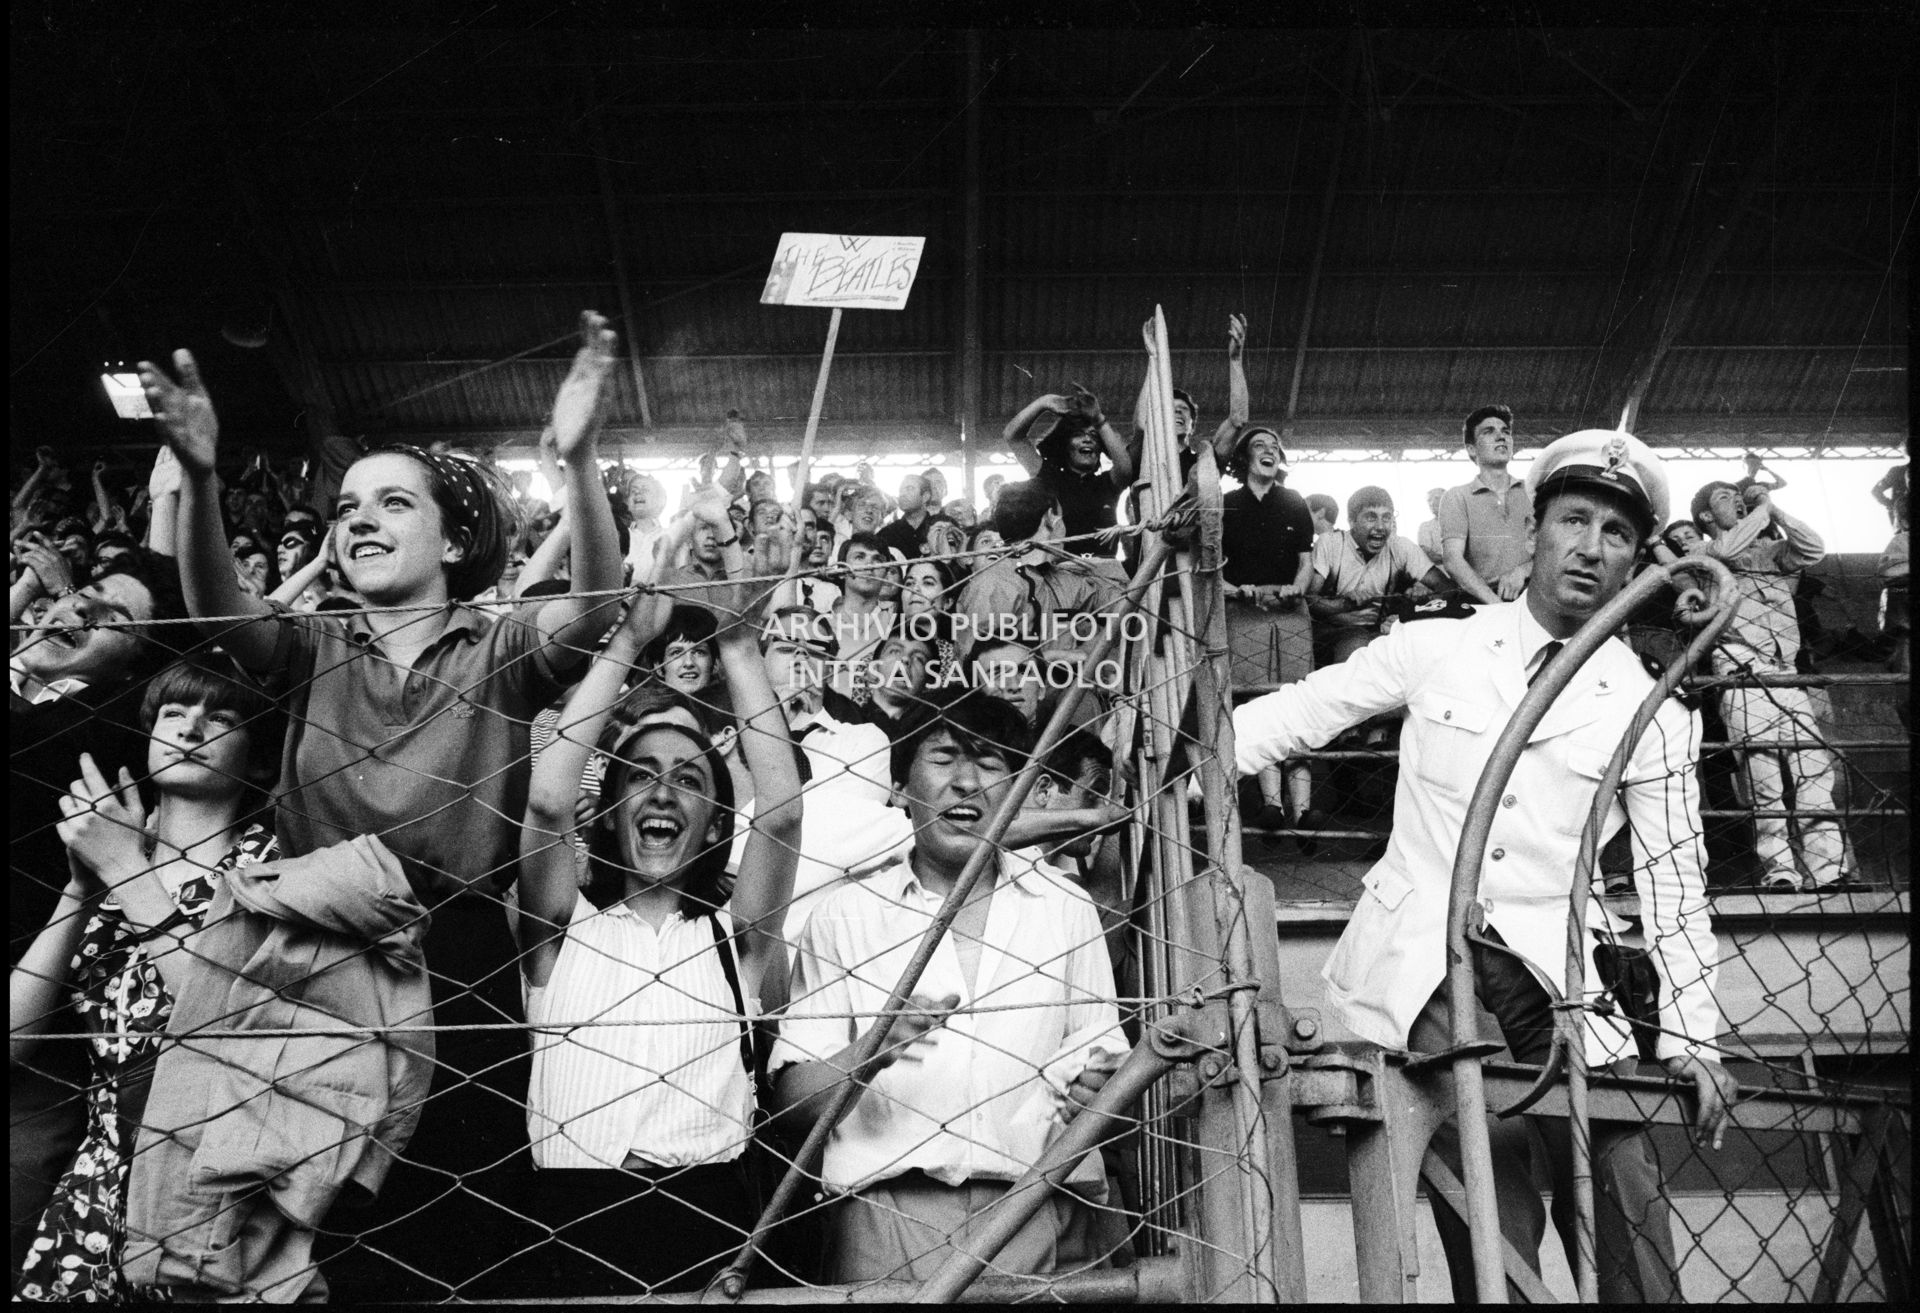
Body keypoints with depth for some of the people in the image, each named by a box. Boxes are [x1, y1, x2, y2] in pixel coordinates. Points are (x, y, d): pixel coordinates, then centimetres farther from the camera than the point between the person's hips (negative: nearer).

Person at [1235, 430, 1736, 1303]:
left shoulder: (1653, 714, 6)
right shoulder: (1433, 650, 2)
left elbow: (1673, 881, 10)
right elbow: (1298, 714, 4)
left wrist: (1690, 1035, 8)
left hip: (1555, 969, 2)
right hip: (1424, 956, -1)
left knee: (1619, 1172, -9)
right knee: (1490, 1157, -18)